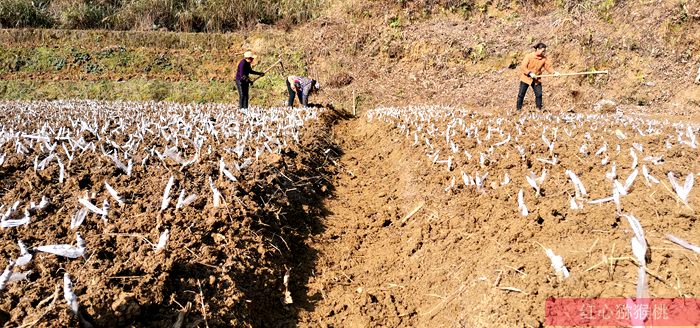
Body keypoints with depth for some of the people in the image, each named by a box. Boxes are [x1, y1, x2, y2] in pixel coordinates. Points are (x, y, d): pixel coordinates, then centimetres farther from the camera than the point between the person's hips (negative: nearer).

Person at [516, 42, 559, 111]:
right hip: (526, 78, -3)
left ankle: (539, 109, 12)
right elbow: (523, 67, -17)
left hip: (536, 80, 3)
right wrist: (530, 73, -28)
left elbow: (548, 67, -4)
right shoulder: (529, 56, -15)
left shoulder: (544, 59, -4)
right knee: (521, 94, 0)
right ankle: (518, 109, 11)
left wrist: (554, 72, -23)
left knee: (539, 94, -2)